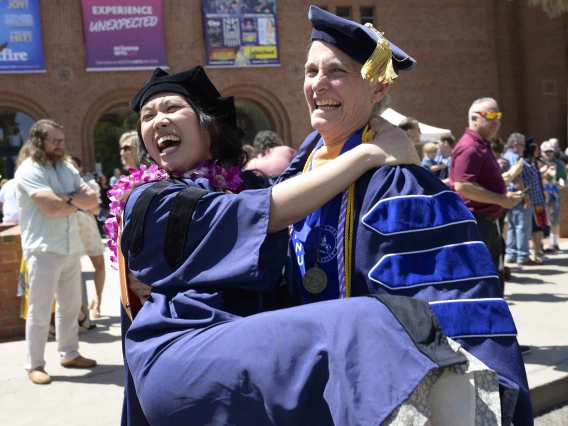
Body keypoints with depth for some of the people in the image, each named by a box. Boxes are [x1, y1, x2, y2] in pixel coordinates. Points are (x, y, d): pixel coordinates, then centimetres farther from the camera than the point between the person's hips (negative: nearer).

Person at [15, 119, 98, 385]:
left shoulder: (67, 169, 12)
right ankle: (35, 365, 8)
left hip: (71, 248, 7)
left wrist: (68, 198, -14)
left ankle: (69, 354, 27)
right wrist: (78, 201, -5)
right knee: (40, 310, -2)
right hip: (43, 250, -7)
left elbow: (92, 200, 4)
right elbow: (52, 207, -22)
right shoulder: (29, 171, -10)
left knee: (71, 305, 14)